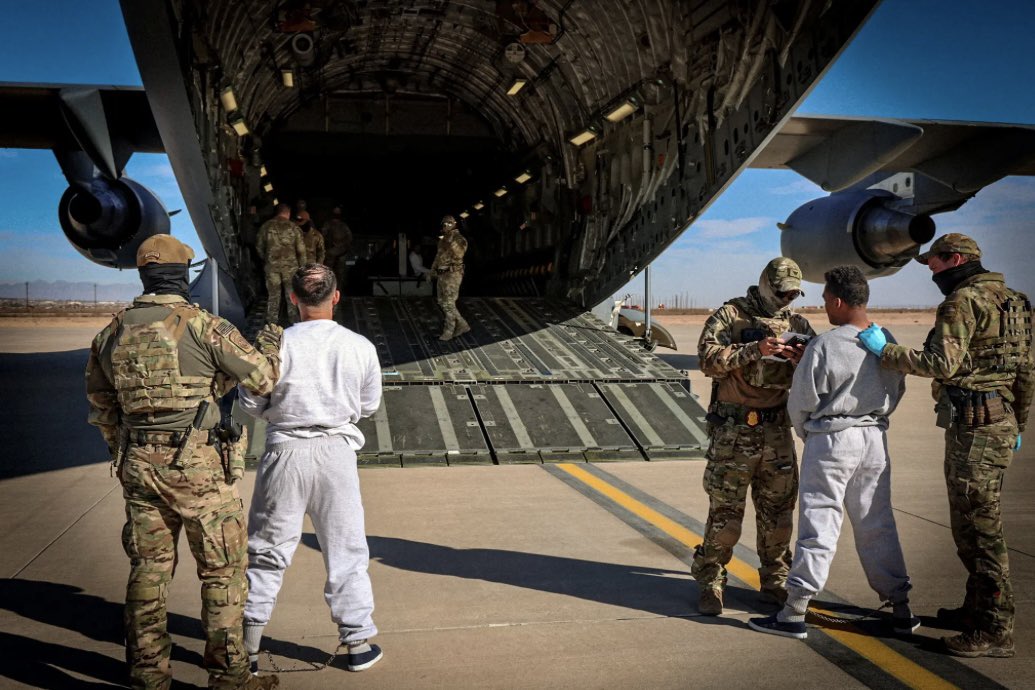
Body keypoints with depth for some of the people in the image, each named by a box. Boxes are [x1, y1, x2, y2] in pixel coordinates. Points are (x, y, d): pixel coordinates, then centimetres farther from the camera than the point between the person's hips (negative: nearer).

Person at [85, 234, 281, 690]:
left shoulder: (113, 333, 7)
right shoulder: (202, 326, -12)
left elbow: (101, 406, 16)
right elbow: (263, 379, -6)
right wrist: (272, 347, 14)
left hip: (137, 464, 6)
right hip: (195, 464, -6)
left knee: (148, 567, 15)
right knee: (222, 570, 5)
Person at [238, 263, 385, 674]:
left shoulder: (278, 344, -11)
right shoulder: (360, 347, -6)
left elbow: (251, 403, -4)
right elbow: (369, 405, 5)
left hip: (286, 452, -1)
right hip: (337, 454, 1)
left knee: (266, 551, 12)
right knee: (346, 551, 14)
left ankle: (248, 647, 21)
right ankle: (358, 642, 23)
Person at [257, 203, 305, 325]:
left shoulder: (266, 226, 1)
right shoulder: (293, 227, -2)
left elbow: (260, 248, 7)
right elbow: (301, 250, -2)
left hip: (272, 266, 1)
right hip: (290, 266, -1)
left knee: (273, 297, 7)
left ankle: (271, 324, 9)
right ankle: (295, 323, 16)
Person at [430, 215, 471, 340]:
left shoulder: (459, 239, -9)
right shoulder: (442, 240, 15)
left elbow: (458, 255, -26)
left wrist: (452, 241, -30)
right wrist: (433, 271, 21)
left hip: (453, 275, -9)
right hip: (442, 275, 9)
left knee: (449, 304, -5)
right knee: (442, 303, 10)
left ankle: (448, 332, 4)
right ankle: (462, 326, 19)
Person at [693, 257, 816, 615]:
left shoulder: (796, 323, 10)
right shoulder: (730, 315, -3)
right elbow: (709, 358, -15)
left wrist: (802, 361, -12)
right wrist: (755, 350, -24)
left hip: (777, 430, 5)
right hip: (734, 429, -5)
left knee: (778, 511, 12)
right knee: (725, 511, -1)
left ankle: (775, 581, 26)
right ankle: (709, 582, 11)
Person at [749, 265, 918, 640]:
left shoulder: (824, 345, -17)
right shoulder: (887, 342, 2)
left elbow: (801, 402, -9)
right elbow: (896, 392, 12)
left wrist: (808, 434, 10)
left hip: (832, 440, -6)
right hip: (875, 439, 6)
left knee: (819, 524, -2)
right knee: (877, 524, 15)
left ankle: (794, 613, 5)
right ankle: (900, 609, 22)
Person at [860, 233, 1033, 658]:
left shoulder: (964, 300, -11)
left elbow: (943, 363, -23)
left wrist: (884, 350, -15)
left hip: (974, 428, -10)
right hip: (999, 422, 10)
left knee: (980, 528, -5)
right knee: (973, 525, 19)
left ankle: (994, 632, 2)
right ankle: (977, 610, 30)